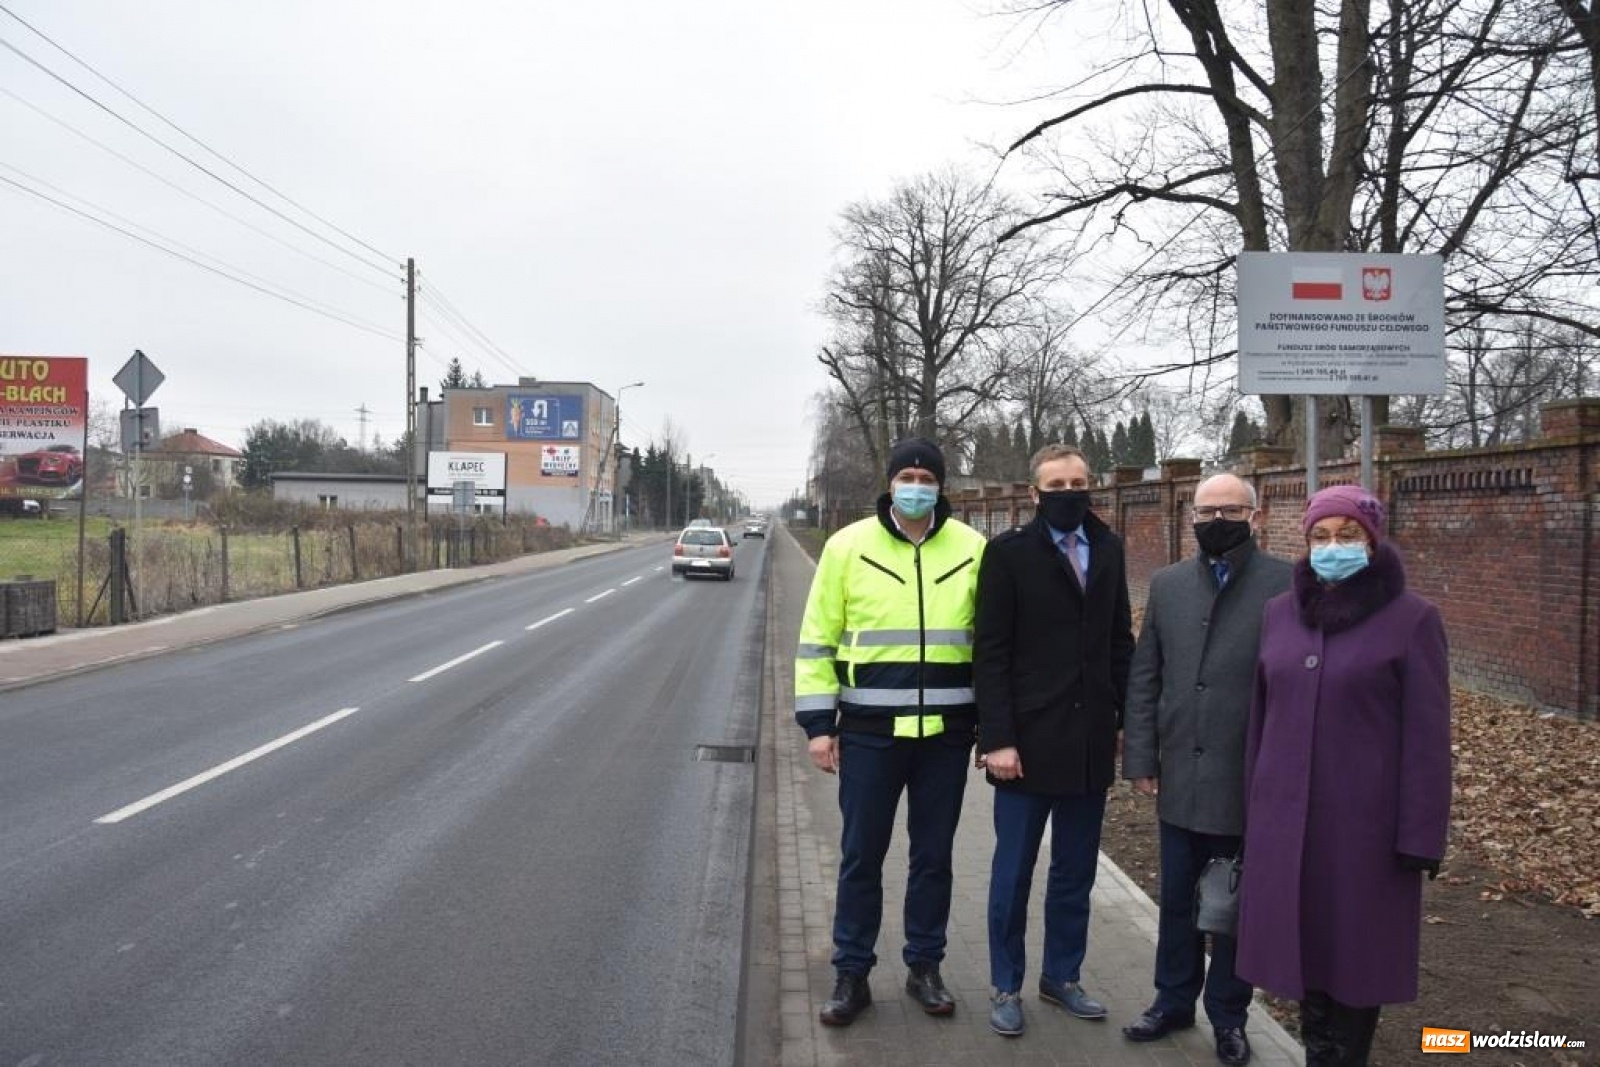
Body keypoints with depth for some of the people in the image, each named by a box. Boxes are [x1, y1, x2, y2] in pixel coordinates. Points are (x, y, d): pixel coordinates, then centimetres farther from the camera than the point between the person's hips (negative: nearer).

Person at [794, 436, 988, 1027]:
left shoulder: (972, 550, 1)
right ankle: (851, 973, 22)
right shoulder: (849, 546, -2)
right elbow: (818, 639, 2)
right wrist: (818, 723, -2)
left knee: (933, 856, 12)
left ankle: (924, 967, 29)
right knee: (861, 857, 8)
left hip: (946, 733, 1)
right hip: (869, 732, -1)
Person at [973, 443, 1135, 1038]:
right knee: (1013, 873, 8)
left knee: (1075, 873, 14)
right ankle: (1006, 987, 23)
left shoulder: (1108, 549, 8)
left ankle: (1061, 977, 30)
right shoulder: (1008, 553, -6)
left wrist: (1126, 719, 4)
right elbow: (990, 653, -9)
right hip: (1029, 740, -4)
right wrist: (998, 738, -15)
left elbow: (1120, 641, 10)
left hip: (1091, 741, 4)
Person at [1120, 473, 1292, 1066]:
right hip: (1180, 776, 3)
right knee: (1177, 900, 15)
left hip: (1251, 780, -3)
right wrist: (1141, 757, 3)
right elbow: (1144, 677, 7)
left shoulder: (1287, 585, -7)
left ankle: (1228, 1016, 29)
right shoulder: (1167, 584, 7)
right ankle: (1174, 1000, 32)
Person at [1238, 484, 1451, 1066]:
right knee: (1304, 943, 11)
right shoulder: (1280, 613, 6)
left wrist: (1420, 836, -11)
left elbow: (1427, 736, -9)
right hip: (1287, 816, 4)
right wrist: (1254, 806, 10)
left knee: (1356, 950, 8)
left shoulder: (1412, 619, -8)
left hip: (1364, 819, -4)